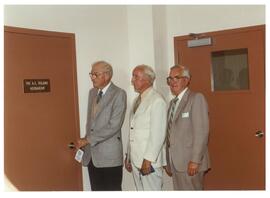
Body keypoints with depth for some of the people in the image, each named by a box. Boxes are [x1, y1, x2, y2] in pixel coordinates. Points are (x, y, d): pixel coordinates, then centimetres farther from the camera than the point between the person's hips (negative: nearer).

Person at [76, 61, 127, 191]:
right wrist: (85, 142, 8)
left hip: (109, 156, -6)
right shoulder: (92, 92, 14)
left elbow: (114, 126, -17)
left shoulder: (119, 94, -9)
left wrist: (87, 140, -14)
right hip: (91, 155, 6)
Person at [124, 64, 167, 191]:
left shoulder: (157, 101, -11)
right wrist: (128, 156, 16)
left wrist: (148, 160, -18)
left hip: (149, 161, -8)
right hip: (135, 160, 8)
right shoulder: (137, 100, 15)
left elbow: (158, 134, -17)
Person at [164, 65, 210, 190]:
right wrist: (168, 163, 12)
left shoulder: (196, 98, -7)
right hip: (175, 163, 7)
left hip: (190, 163, -7)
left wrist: (195, 160, -19)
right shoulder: (172, 103, 16)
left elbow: (201, 131, -15)